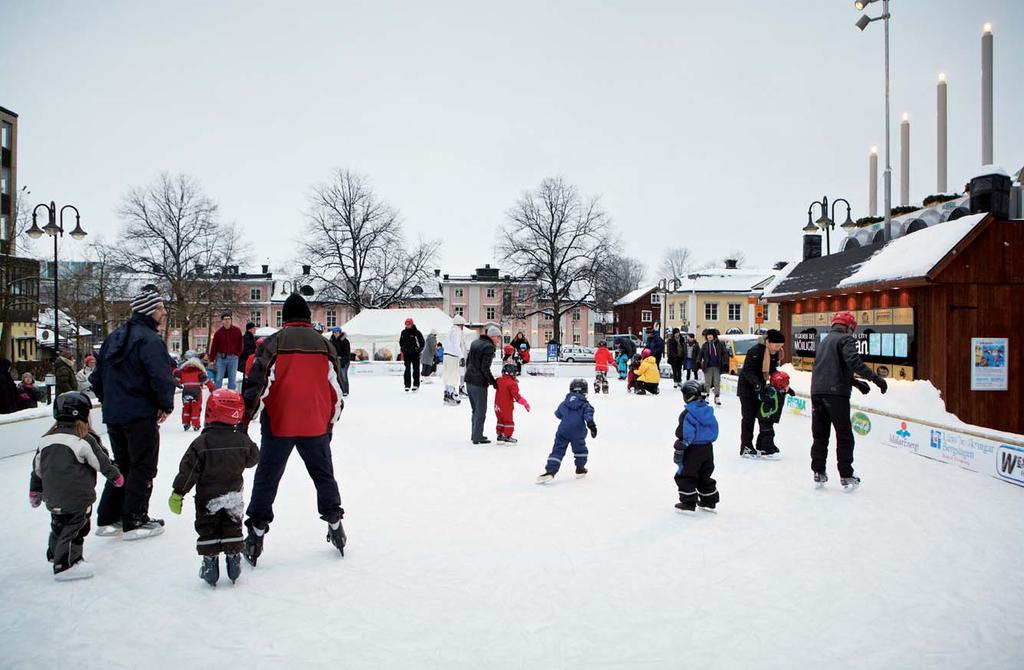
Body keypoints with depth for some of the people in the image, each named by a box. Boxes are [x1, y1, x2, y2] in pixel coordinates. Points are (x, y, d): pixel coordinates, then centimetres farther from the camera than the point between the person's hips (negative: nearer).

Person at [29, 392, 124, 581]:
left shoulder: (45, 440, 6)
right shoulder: (85, 440, -14)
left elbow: (37, 468, 13)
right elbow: (102, 462, -7)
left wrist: (35, 491, 25)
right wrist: (116, 476, 11)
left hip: (53, 498, 7)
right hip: (77, 499, -7)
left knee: (59, 525, 24)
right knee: (75, 527, 1)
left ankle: (54, 553, 40)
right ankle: (66, 564, 2)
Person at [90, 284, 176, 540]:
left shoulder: (114, 337, 13)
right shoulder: (149, 339, -15)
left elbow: (96, 377, 18)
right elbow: (161, 376, -24)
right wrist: (166, 405, -10)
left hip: (113, 415, 8)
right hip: (141, 415, -8)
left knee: (122, 465, 19)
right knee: (143, 467, 3)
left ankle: (108, 519, 23)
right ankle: (135, 522, 7)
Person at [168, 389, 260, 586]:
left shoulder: (201, 443, -16)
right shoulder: (242, 440, -9)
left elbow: (188, 470, -14)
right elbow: (253, 458, 8)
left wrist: (177, 494, -5)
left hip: (207, 498, -2)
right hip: (234, 496, 2)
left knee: (208, 531, 11)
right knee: (232, 528, 15)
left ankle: (210, 562, 11)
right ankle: (233, 559, 17)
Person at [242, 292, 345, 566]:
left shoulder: (274, 343, -4)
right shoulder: (324, 344, 5)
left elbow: (256, 384, -10)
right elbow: (336, 389, 9)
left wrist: (244, 420, -4)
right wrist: (330, 423, 20)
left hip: (278, 425, -2)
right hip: (316, 426, 2)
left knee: (267, 479, 9)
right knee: (324, 475, 18)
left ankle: (256, 533, 9)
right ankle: (334, 524, 24)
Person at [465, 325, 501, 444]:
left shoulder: (475, 343, 12)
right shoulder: (489, 347, -16)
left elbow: (467, 361, 16)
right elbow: (485, 368, -20)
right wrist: (492, 381, -10)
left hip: (469, 381, 9)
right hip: (479, 383, -9)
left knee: (475, 409, 19)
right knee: (481, 410, 1)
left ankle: (474, 434, 27)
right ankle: (477, 437, 5)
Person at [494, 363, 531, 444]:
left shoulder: (499, 380, 1)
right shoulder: (512, 383, -21)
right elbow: (516, 395, -22)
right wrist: (525, 403, -13)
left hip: (498, 406, 7)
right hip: (507, 406, -7)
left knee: (500, 420, 20)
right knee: (509, 421, 6)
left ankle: (500, 435, 26)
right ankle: (507, 437, 8)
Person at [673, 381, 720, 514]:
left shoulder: (688, 414, -18)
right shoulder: (709, 411, 5)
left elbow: (686, 435, -20)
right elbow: (714, 430, 12)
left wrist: (679, 450, -14)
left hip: (692, 449, -8)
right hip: (708, 448, 8)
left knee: (685, 476, 4)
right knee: (705, 476, 20)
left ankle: (688, 504, 4)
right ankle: (709, 502, 26)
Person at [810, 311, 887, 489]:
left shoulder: (824, 341, 23)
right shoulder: (846, 339, -1)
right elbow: (853, 361, -20)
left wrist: (856, 382, 30)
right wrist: (875, 378, -20)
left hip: (817, 392, 7)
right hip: (836, 393, -7)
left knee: (820, 434, 13)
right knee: (844, 436, 2)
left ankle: (818, 473, 13)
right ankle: (846, 476, 4)